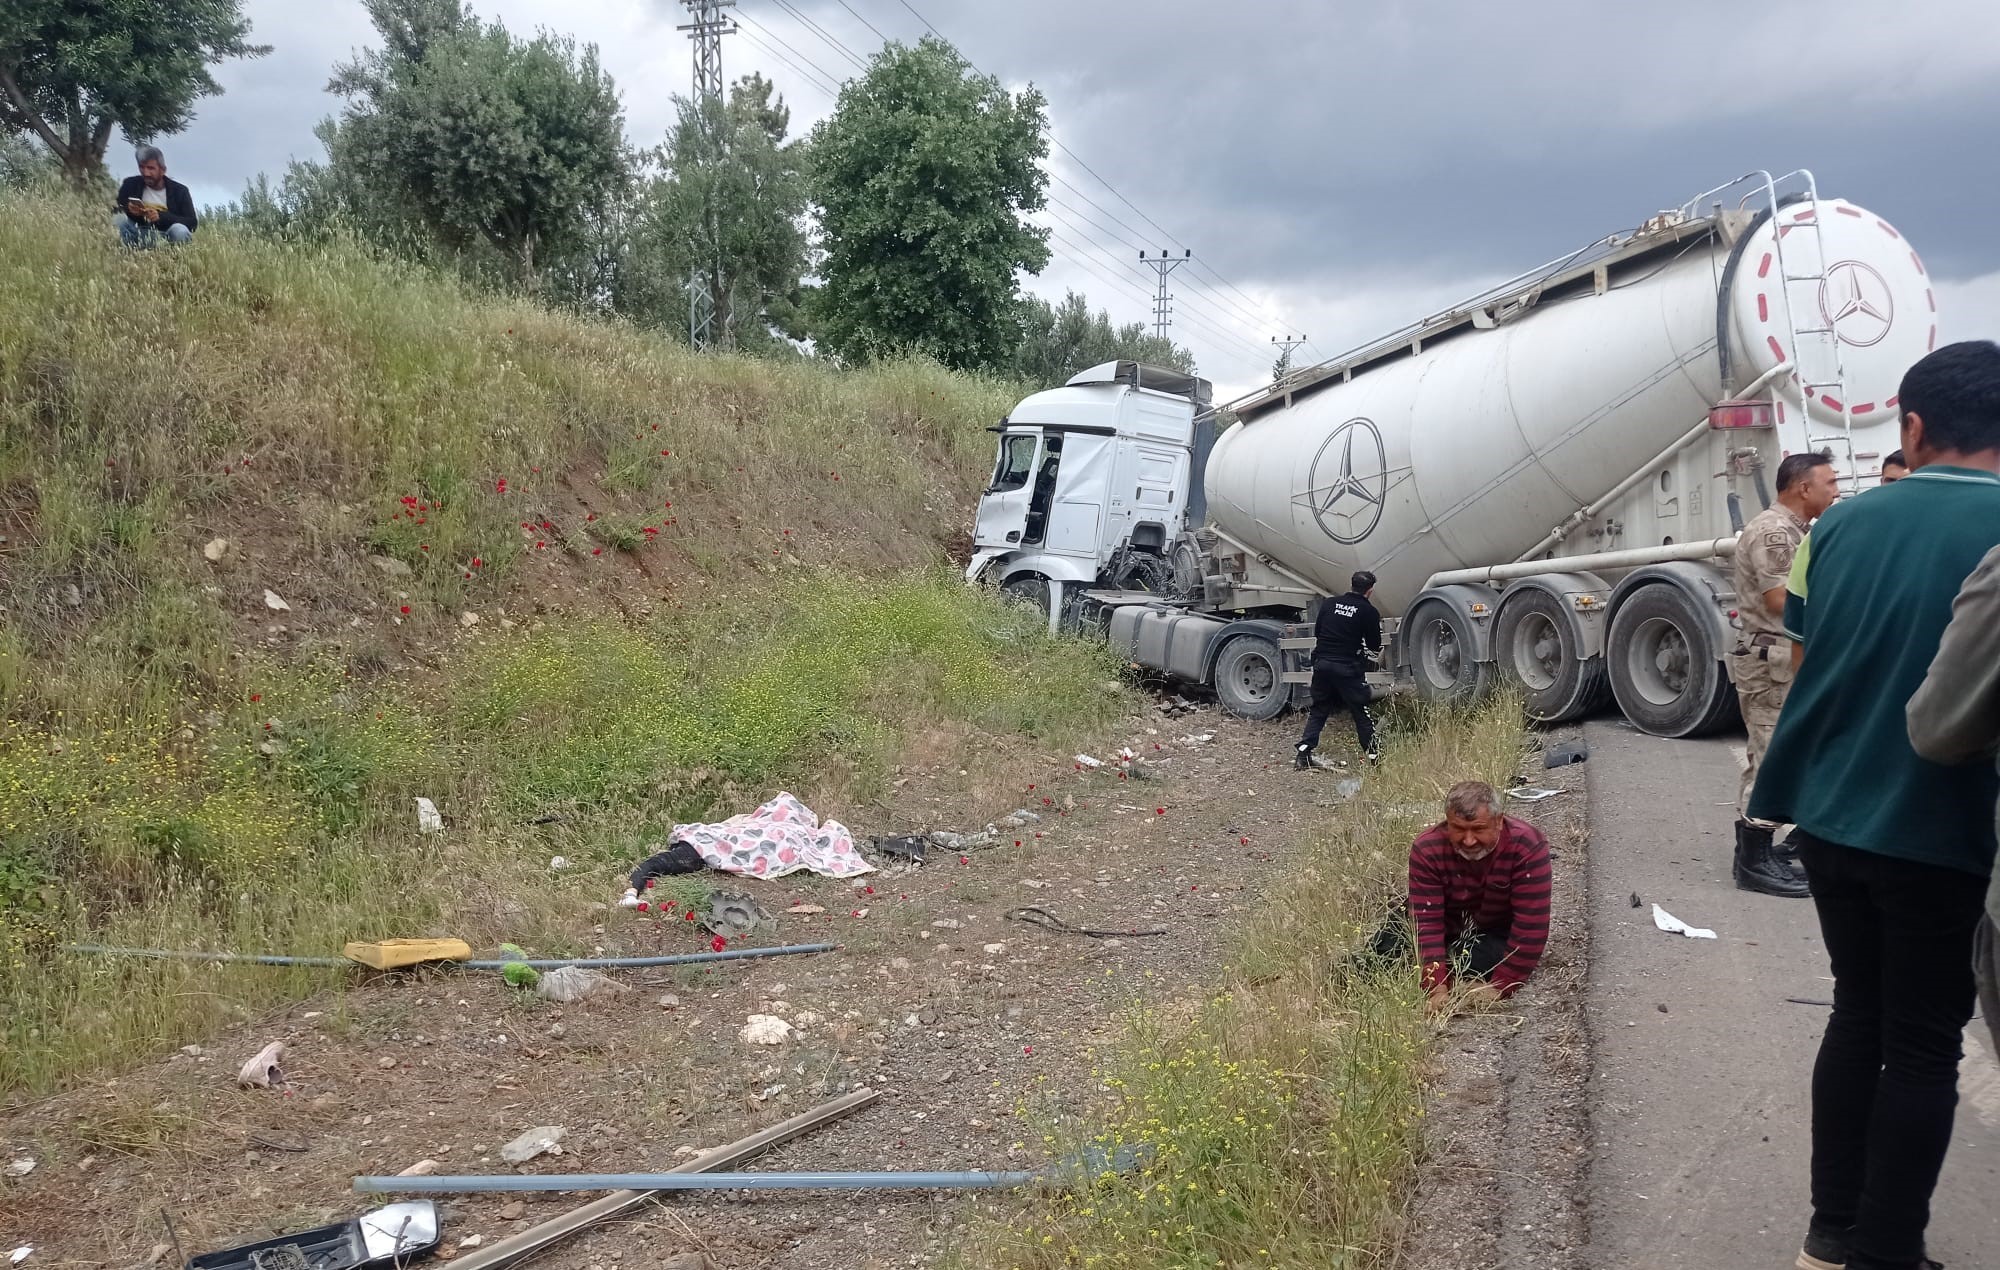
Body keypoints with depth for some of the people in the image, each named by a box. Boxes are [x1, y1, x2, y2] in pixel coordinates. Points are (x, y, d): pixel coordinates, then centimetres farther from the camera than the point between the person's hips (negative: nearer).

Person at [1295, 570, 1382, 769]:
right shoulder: (1369, 612, -4)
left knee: (1318, 710, 14)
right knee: (1362, 713, 7)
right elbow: (1375, 648, 2)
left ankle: (1304, 753, 5)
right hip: (1348, 668, -4)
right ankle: (1373, 755, 10)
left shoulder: (1329, 603, 8)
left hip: (1322, 663, 4)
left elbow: (1316, 633, 16)